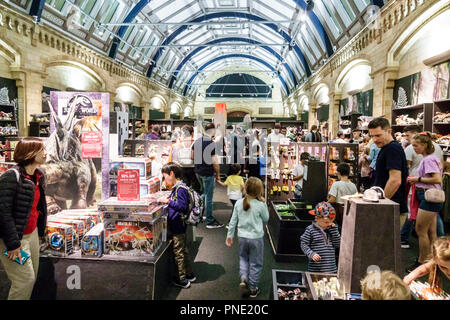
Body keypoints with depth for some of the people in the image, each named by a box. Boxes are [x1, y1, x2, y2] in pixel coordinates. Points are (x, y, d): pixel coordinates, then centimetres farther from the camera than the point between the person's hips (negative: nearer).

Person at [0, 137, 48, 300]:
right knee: (26, 279, -3)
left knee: (33, 275, 15)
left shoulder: (39, 175, 5)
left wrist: (40, 230, 16)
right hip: (13, 236, -8)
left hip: (32, 233, 8)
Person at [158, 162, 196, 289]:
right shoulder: (176, 188, 8)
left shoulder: (180, 189, -21)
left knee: (179, 252, 3)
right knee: (184, 250, 20)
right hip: (178, 226, 10)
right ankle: (189, 274, 34)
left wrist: (168, 201, -26)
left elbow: (183, 206, -29)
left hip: (178, 227, -10)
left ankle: (182, 280, 17)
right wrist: (166, 201, 6)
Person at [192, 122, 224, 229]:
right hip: (208, 173, -7)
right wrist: (218, 174, -7)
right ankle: (210, 222, 13)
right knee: (208, 197, 3)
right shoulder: (211, 144, -19)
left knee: (204, 193, 26)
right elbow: (215, 162, -19)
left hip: (198, 172, 7)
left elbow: (192, 157, 11)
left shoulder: (197, 141, 4)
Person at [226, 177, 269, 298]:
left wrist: (229, 235, 10)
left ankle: (243, 279, 7)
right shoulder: (260, 205, -17)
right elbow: (266, 219, 1)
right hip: (256, 238, -3)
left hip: (242, 237, 3)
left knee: (243, 258, 26)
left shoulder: (238, 203, -7)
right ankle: (253, 289, 25)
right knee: (255, 263, 14)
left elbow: (233, 221, -1)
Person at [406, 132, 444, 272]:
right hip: (432, 197, 10)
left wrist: (418, 179, -16)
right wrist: (417, 180, 8)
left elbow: (437, 179, -24)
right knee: (431, 232, 14)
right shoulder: (430, 158, 15)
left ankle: (422, 262, 8)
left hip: (429, 197, -10)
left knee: (420, 230, -2)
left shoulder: (428, 159, -15)